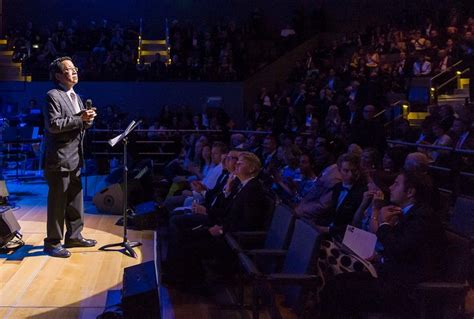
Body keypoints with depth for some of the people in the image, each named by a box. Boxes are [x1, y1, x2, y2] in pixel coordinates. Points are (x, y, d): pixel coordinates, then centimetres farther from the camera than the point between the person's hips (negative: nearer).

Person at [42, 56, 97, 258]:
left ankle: (74, 236, 27)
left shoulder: (75, 97, 17)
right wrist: (80, 119, -21)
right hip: (59, 159, -9)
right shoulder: (53, 96, -11)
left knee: (76, 200, 15)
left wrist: (88, 119, -2)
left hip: (75, 159, 9)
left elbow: (82, 124, 20)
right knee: (57, 202, -1)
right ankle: (53, 242, 9)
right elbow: (53, 124, -22)